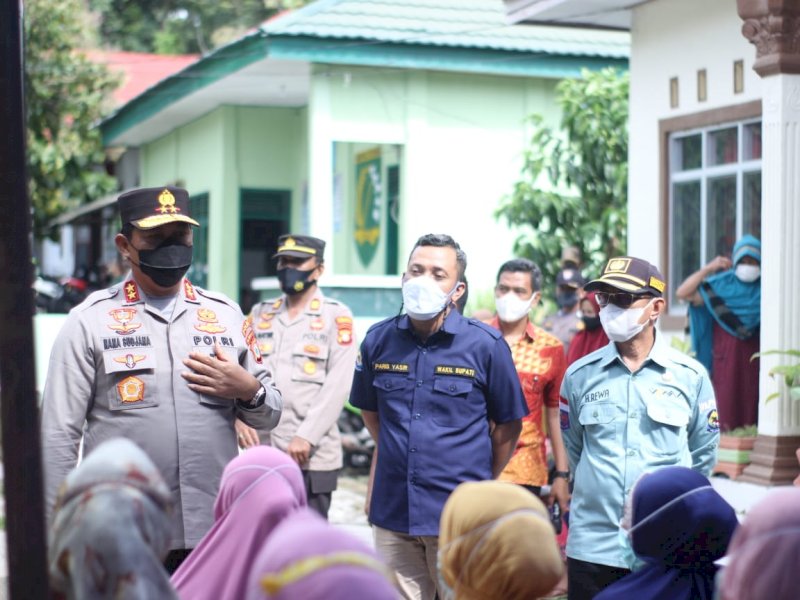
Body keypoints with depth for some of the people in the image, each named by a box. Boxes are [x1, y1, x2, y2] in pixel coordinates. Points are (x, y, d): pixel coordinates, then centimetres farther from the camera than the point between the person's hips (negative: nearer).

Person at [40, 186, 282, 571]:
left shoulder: (226, 315, 11)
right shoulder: (90, 321, 0)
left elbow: (269, 414, 16)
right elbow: (59, 438, -2)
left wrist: (248, 389, -6)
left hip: (215, 533, 3)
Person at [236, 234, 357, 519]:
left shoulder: (336, 317, 1)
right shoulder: (260, 314, 15)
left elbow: (337, 384, -7)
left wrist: (307, 436, -15)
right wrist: (240, 417, -9)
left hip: (311, 455, -4)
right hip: (261, 453, 4)